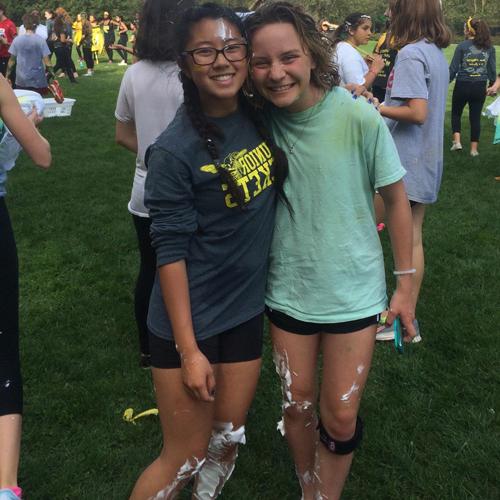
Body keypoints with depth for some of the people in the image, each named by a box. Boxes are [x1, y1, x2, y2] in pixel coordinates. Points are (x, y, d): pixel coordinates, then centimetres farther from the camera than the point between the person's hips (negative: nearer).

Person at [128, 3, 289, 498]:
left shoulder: (259, 118, -1)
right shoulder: (174, 151, -19)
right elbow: (170, 253, -17)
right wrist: (189, 349, -16)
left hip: (246, 310, 6)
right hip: (189, 321, -6)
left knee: (227, 440, 18)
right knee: (186, 458, 7)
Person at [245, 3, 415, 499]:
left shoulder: (358, 117, -18)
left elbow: (396, 199, -7)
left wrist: (406, 284, -2)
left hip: (353, 289, -2)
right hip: (288, 289, 3)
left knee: (339, 418, 5)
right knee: (297, 406, 16)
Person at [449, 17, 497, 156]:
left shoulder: (462, 46, -9)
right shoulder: (489, 47, 0)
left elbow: (453, 69, -8)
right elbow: (492, 69, 4)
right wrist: (493, 85, 17)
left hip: (463, 86, -2)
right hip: (480, 87, 2)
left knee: (456, 113, 18)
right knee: (476, 117, 9)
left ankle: (457, 141, 6)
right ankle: (474, 149, 11)